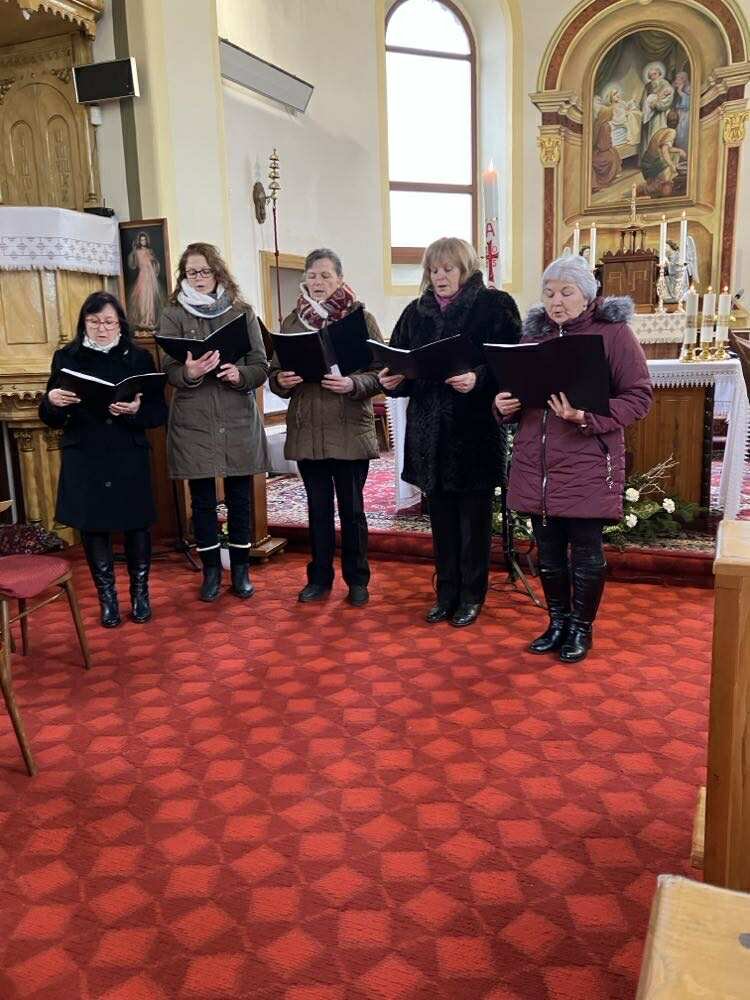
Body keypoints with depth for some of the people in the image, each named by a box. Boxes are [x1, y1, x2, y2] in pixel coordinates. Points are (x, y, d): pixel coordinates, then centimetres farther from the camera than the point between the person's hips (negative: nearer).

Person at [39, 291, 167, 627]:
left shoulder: (139, 357, 2)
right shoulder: (66, 357, 5)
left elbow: (159, 412, -1)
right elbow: (51, 419, 7)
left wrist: (137, 410, -22)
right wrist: (52, 402, -16)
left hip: (129, 458, -1)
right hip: (83, 460, 1)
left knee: (136, 524, 5)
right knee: (92, 527, 6)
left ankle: (140, 593, 24)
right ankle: (107, 597, 22)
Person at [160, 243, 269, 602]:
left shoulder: (242, 313, 5)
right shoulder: (173, 315, 3)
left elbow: (261, 366, 1)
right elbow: (170, 371, -5)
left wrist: (240, 374, -19)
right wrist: (189, 372, -27)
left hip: (238, 421, 1)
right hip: (193, 423, 0)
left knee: (239, 497, 8)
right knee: (202, 499, 7)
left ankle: (240, 569, 23)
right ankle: (211, 570, 21)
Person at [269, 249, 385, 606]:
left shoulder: (361, 318, -1)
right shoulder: (292, 321, 8)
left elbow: (378, 374, -4)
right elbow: (275, 372, 10)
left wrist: (353, 384, -22)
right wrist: (281, 380, -13)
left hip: (350, 432, -2)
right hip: (306, 431, 3)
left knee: (352, 509, 7)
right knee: (318, 509, 12)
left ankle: (357, 579, 22)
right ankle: (319, 578, 26)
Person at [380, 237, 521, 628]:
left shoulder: (494, 305, -3)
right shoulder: (416, 312, 12)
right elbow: (400, 362, 14)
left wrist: (478, 379, -28)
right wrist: (393, 379, -8)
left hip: (475, 431, -4)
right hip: (429, 431, 5)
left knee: (474, 518, 6)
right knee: (441, 517, 12)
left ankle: (471, 595, 20)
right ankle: (446, 592, 25)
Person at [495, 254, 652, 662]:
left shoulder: (613, 332, -4)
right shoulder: (534, 332, 11)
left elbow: (639, 398, -8)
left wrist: (587, 417, -23)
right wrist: (505, 404, -5)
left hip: (587, 467, -4)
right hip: (536, 464, 5)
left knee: (586, 553, 6)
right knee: (549, 551, 13)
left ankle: (581, 627, 24)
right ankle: (558, 621, 31)